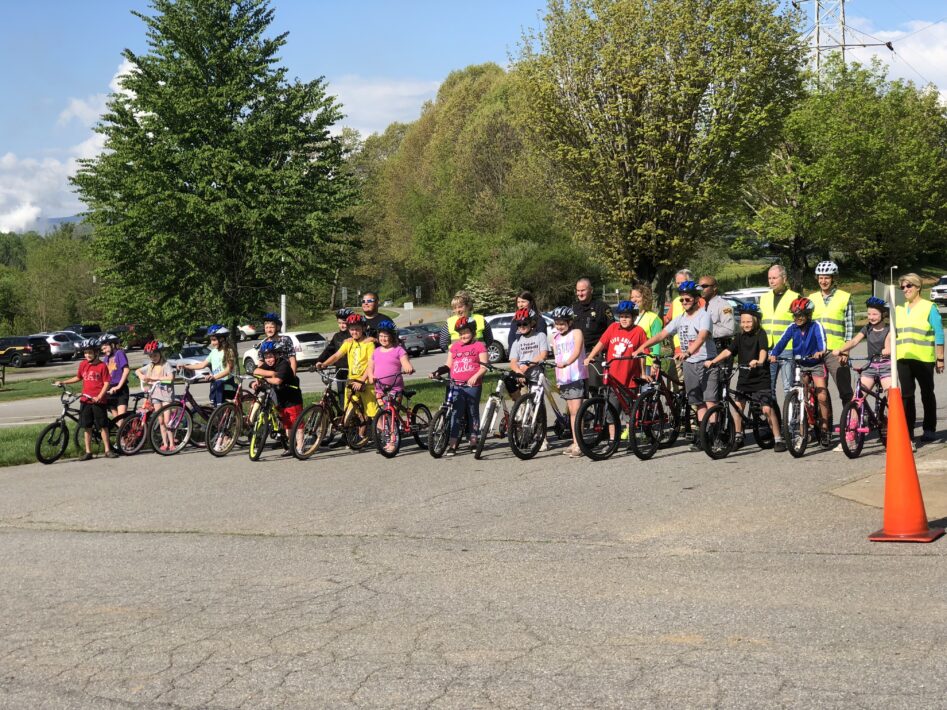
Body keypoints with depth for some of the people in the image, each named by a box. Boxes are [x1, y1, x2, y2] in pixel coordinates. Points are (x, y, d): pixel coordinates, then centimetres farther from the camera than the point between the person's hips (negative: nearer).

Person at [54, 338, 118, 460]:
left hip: (98, 401, -4)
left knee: (103, 426, 0)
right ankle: (88, 452, 12)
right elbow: (78, 378, 23)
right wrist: (62, 382, 18)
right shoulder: (83, 364, 8)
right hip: (85, 400, 4)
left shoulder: (102, 366, -6)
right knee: (87, 427, 6)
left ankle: (107, 450, 8)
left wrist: (99, 397, -17)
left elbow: (106, 383, -7)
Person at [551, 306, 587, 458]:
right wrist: (557, 379, 11)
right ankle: (575, 443, 14)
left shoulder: (576, 333, -3)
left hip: (577, 376, -6)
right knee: (571, 411, 10)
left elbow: (577, 352, -19)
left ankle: (578, 445, -13)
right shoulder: (555, 337, 15)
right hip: (563, 378, 6)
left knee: (576, 411, -11)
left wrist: (566, 363, -37)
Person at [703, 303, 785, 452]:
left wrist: (759, 362, -46)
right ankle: (738, 437, 20)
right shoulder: (740, 336, 7)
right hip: (744, 377, 5)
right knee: (738, 405, 3)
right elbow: (728, 350, -2)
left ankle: (778, 439, -2)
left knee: (767, 408, -10)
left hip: (760, 377, -5)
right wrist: (713, 361, -16)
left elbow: (763, 350, -25)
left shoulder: (760, 334, -7)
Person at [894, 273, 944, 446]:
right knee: (906, 395, 4)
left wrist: (940, 358, -6)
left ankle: (929, 430, 13)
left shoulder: (929, 308, -2)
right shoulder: (899, 309, 13)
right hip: (903, 359, 4)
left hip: (923, 359, -4)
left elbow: (939, 335, -3)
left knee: (927, 394, 6)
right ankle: (907, 430, 9)